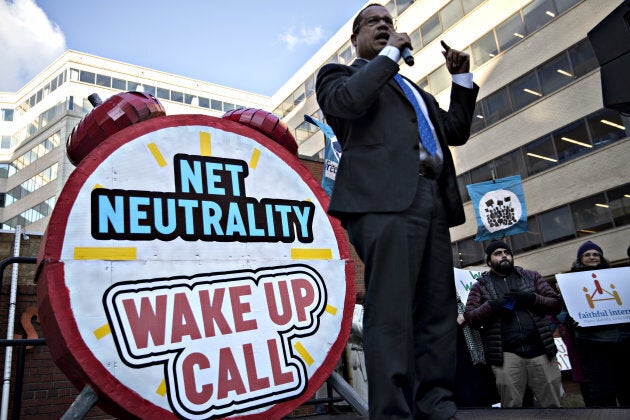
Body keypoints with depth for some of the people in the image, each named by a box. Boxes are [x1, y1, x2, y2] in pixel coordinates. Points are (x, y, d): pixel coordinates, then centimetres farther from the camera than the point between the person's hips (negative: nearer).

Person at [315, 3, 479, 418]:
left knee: (438, 310, 3)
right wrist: (392, 52, 4)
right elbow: (349, 101, -7)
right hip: (386, 198, -7)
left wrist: (462, 77, 23)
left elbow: (456, 130, 31)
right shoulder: (339, 73, 17)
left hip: (433, 199, 7)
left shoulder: (415, 90, 35)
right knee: (391, 311, -14)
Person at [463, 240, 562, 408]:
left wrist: (531, 298, -8)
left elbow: (556, 304, 9)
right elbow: (469, 317, 2)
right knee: (511, 405, 1)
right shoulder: (480, 285, 10)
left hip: (540, 350, 2)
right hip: (506, 354, -2)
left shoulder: (531, 276, 15)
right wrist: (490, 306, -15)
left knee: (552, 405, 8)